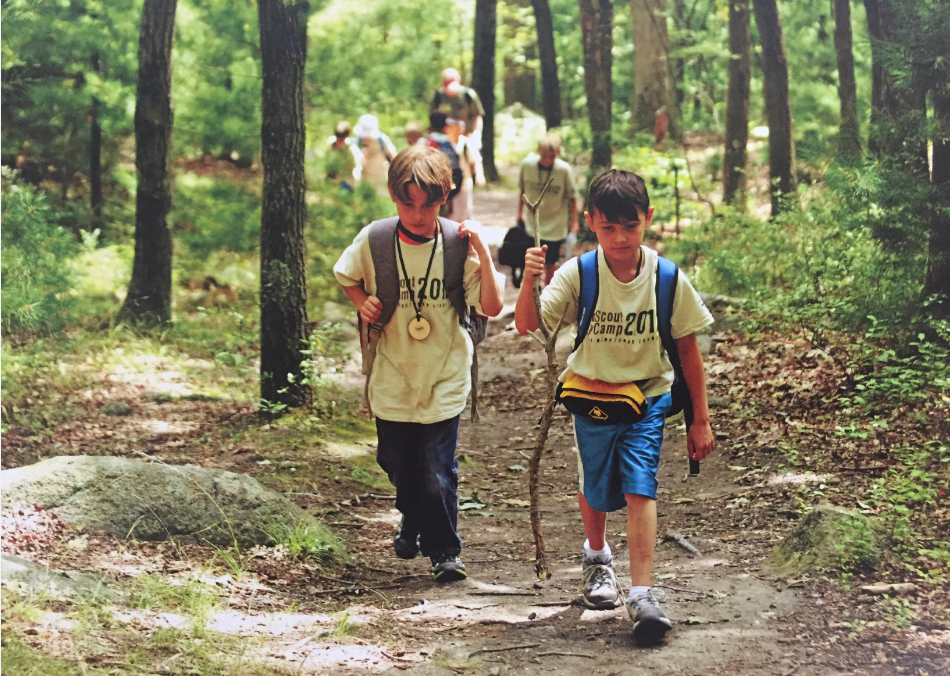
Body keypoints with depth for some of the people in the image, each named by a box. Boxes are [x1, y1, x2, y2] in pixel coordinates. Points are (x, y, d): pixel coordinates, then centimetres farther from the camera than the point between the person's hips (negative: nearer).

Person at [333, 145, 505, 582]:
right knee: (397, 465, 18)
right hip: (392, 379, 2)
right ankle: (412, 522, 48)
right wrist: (363, 303, -7)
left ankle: (444, 551, 16)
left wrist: (483, 255, -23)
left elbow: (491, 307, -13)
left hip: (443, 381, -2)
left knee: (437, 475, -5)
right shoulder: (375, 241, -8)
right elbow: (347, 278, 12)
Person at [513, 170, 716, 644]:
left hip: (647, 396, -1)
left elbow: (687, 349, -5)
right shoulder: (578, 274, -16)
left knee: (639, 488, -15)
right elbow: (527, 325, -24)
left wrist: (700, 420, -1)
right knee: (595, 491, 14)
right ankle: (597, 556, 46)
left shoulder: (667, 279, -14)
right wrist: (529, 281, -44)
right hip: (592, 393, 1)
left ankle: (641, 595, -15)